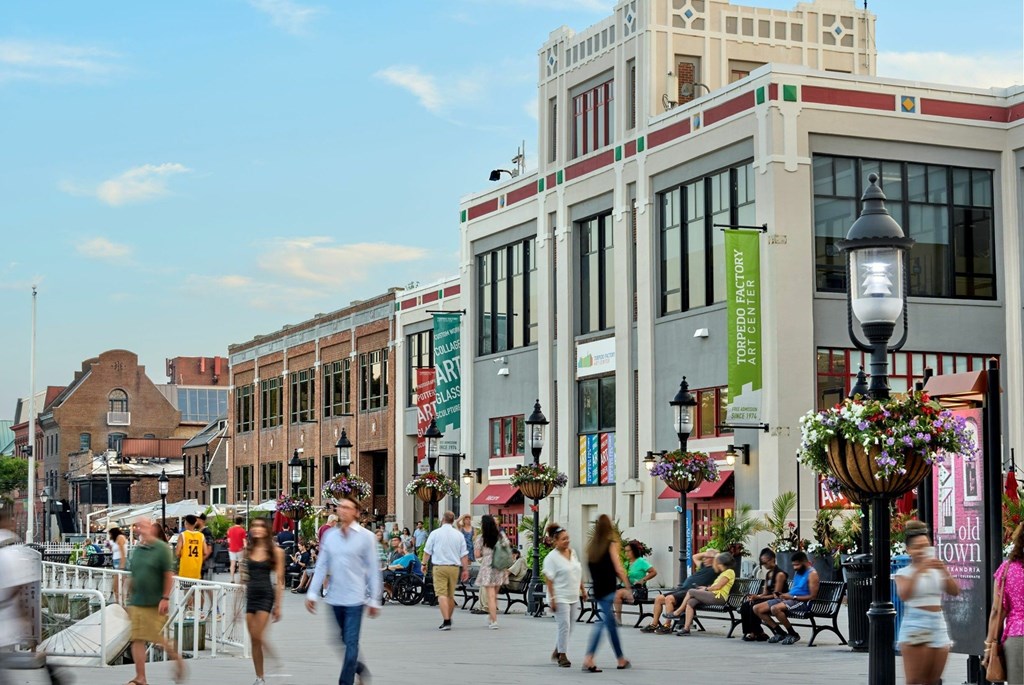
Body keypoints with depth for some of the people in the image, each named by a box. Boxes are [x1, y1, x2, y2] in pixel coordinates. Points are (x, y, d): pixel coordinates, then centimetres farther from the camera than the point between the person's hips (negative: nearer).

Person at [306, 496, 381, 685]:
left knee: (351, 643, -5)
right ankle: (360, 669, 35)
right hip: (335, 597, 4)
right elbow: (321, 566, 7)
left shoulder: (365, 536, -4)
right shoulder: (329, 535, 6)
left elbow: (373, 570, -3)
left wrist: (374, 600, -4)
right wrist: (312, 593, 2)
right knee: (343, 640, 15)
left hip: (354, 598, -4)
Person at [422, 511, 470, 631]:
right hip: (454, 567, 4)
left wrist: (424, 563, 18)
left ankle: (446, 621, -19)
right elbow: (464, 554, 5)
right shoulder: (459, 534, 5)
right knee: (451, 595, 15)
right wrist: (466, 569, 11)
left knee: (442, 594, -8)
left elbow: (427, 551, 3)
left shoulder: (435, 533, -3)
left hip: (439, 567, -4)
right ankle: (448, 620, 25)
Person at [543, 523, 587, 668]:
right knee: (564, 625, -8)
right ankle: (562, 656, 1)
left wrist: (583, 589, 20)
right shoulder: (551, 557, -12)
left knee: (569, 626, 11)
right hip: (560, 598, -7)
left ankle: (557, 651, 26)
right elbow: (549, 579, -14)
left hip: (574, 597, 7)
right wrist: (552, 598, -18)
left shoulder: (572, 553, 9)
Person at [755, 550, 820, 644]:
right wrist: (784, 595, 1)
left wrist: (793, 597, -18)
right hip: (790, 599, 9)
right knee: (757, 609, -3)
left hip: (802, 602, -9)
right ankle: (780, 633, 3)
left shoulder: (812, 574, -8)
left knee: (775, 608, -37)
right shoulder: (797, 571, 18)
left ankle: (793, 634, -17)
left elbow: (812, 596, -14)